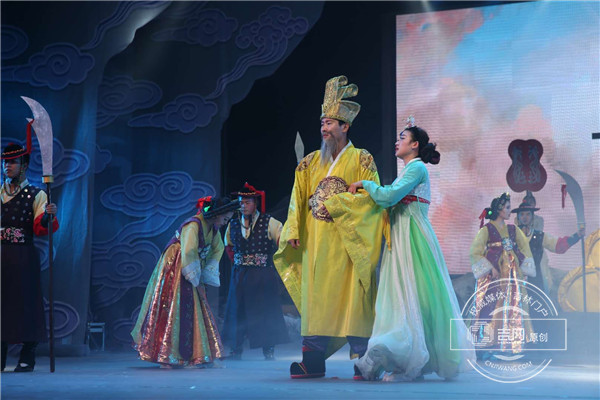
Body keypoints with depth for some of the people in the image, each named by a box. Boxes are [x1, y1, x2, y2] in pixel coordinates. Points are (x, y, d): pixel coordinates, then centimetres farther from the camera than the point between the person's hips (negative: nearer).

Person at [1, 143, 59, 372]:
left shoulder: (36, 195, 4)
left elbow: (40, 229, -7)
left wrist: (47, 216, -24)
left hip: (23, 256, -3)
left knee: (25, 300, -3)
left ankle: (27, 359, 4)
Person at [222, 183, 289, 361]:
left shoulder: (269, 223, -4)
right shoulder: (233, 225, 8)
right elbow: (229, 245, 24)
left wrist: (277, 266, -5)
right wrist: (237, 262, 12)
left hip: (263, 275, -4)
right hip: (240, 276, 4)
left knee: (265, 311, -3)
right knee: (237, 310, 2)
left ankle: (268, 350, 5)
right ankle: (236, 350, 9)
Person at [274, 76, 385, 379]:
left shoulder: (361, 160, 2)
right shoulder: (311, 162, 14)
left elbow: (370, 196, -9)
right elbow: (298, 199, 11)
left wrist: (333, 204, -12)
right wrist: (292, 232, -1)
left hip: (347, 241, -4)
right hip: (316, 241, 4)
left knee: (351, 296, -7)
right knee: (316, 295, 0)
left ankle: (362, 359, -3)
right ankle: (314, 361, -1)